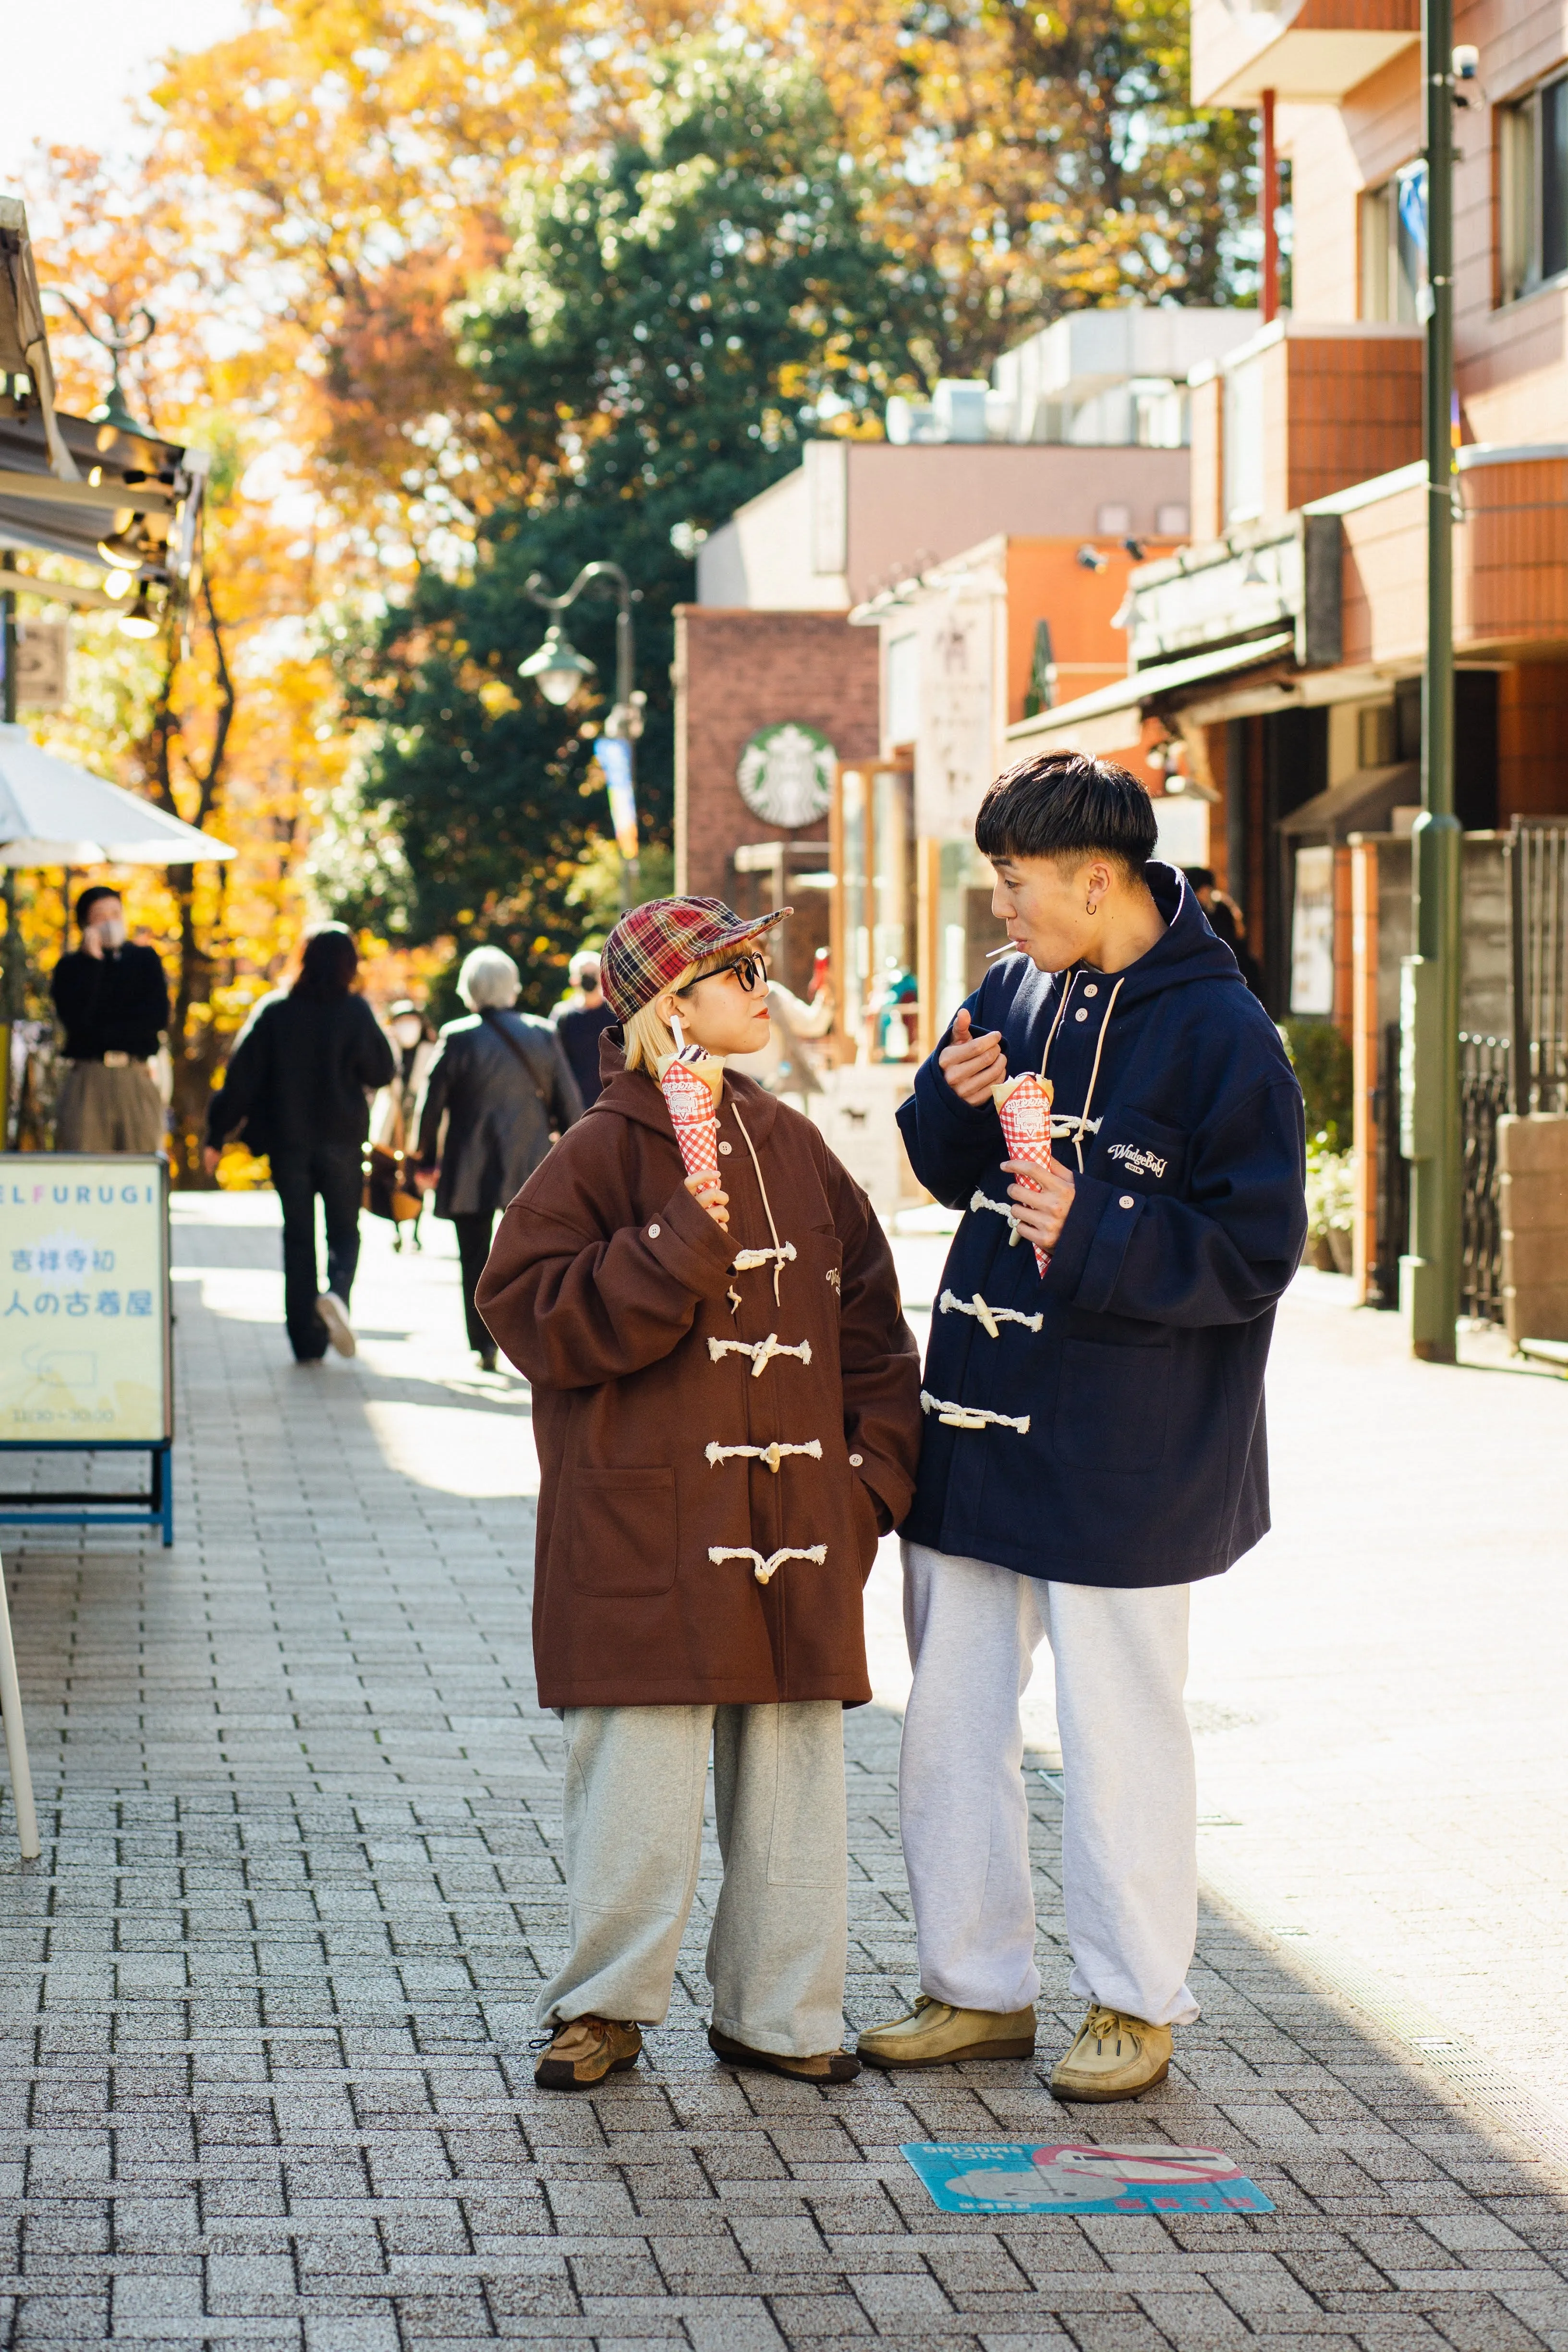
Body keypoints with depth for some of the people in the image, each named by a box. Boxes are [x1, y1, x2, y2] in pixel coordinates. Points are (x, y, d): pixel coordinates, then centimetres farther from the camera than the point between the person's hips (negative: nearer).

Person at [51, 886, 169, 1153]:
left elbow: (159, 1017, 2)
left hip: (137, 1080, 1)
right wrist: (92, 961, -4)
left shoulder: (146, 959, 15)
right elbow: (76, 1018, -7)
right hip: (88, 1078, -1)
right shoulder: (71, 966, 11)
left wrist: (101, 1030, -2)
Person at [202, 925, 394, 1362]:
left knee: (297, 1237, 8)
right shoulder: (354, 1012, -7)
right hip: (341, 1141, -1)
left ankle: (307, 1341, 5)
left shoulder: (274, 1011, -2)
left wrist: (217, 1136, 1)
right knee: (344, 1230, 11)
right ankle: (337, 1291, -21)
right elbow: (382, 1073, -3)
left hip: (287, 1141, 1)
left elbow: (242, 1076, -4)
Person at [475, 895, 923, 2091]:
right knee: (640, 1772, -3)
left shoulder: (792, 1145, 12)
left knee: (794, 1767, 8)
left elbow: (868, 1318, 16)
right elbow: (536, 1311, -12)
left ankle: (780, 2008, 19)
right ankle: (606, 2004, 13)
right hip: (646, 1528, -5)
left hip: (794, 1522, 5)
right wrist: (675, 1248, -21)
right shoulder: (605, 1151, -4)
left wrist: (875, 1468, 5)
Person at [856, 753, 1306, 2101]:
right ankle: (978, 1987, 25)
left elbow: (1256, 1254, -14)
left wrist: (1090, 1232, -24)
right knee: (952, 1719, 12)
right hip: (979, 1427, 7)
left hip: (1119, 1455, -7)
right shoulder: (1014, 993, 8)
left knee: (1118, 1735, 3)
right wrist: (954, 1103, -5)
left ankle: (1135, 2004, 18)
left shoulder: (1220, 1030, -12)